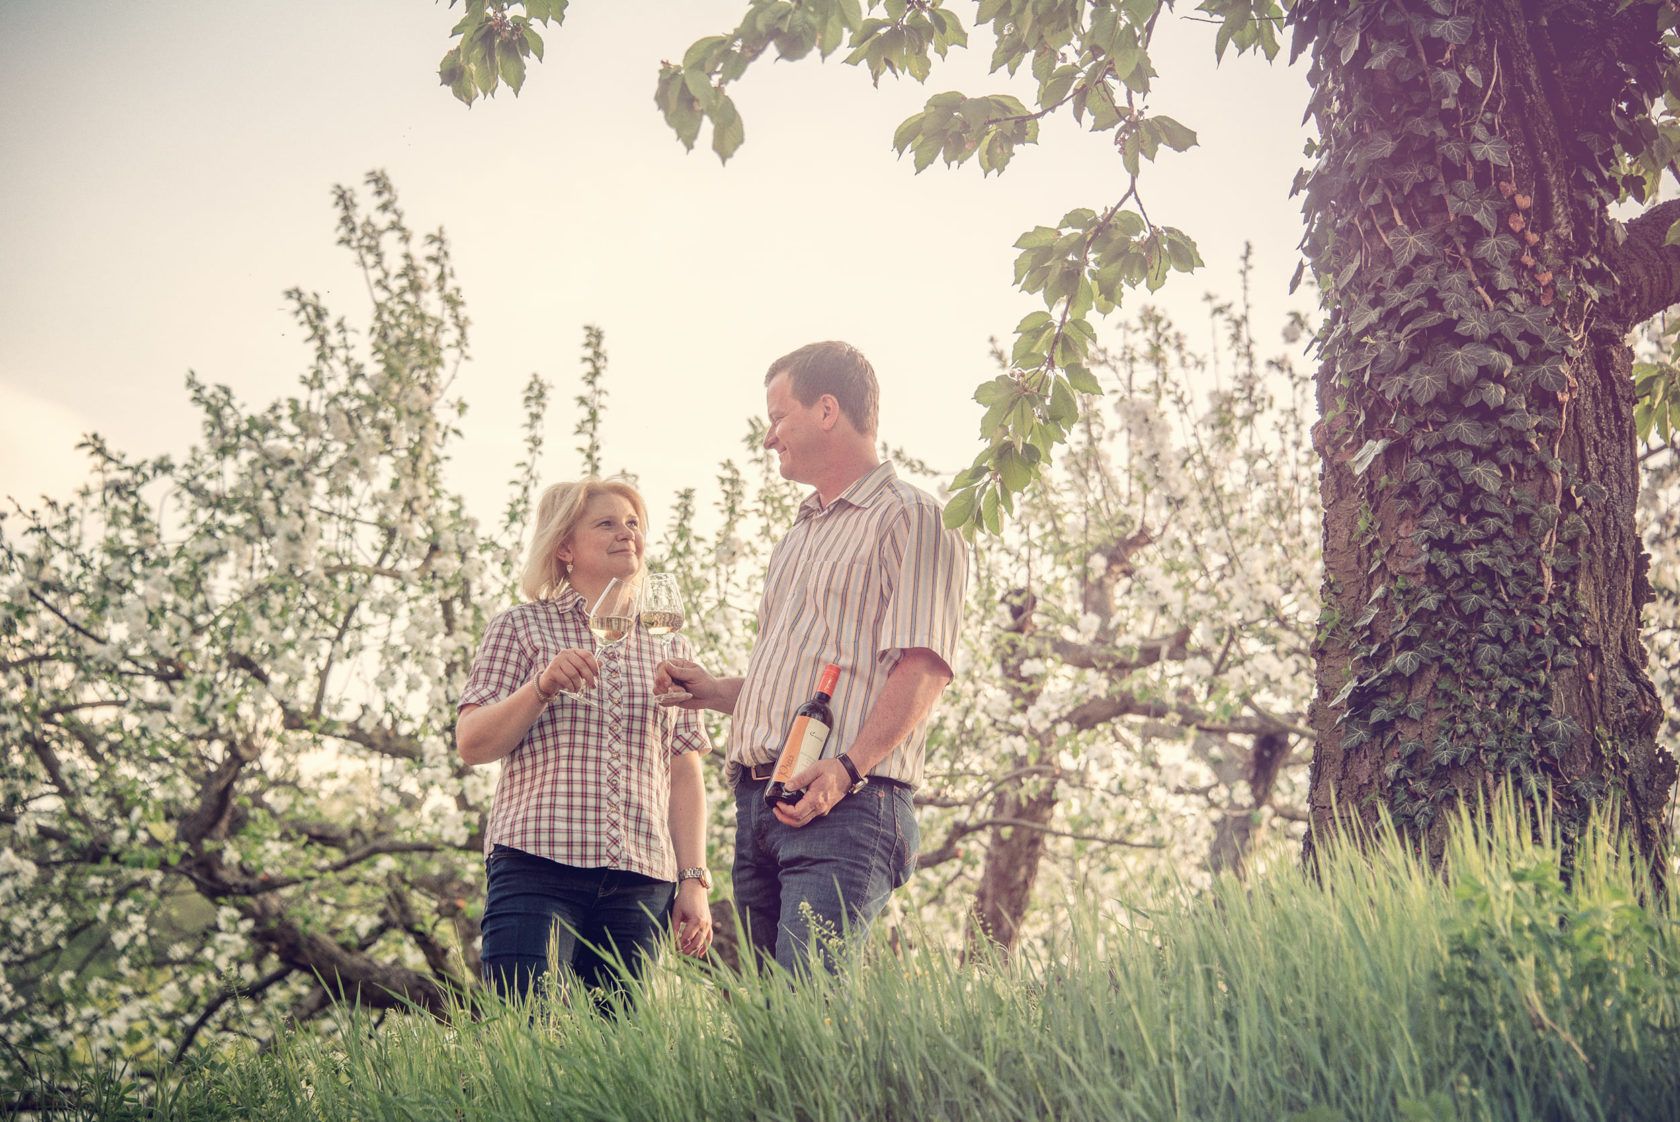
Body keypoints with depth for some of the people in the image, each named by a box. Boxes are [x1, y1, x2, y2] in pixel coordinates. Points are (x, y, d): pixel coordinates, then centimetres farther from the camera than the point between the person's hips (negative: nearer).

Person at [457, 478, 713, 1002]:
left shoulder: (664, 646, 19)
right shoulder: (522, 626, 10)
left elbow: (685, 774, 15)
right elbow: (471, 744, 2)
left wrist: (694, 881, 7)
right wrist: (545, 687, -14)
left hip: (641, 880, 3)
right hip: (537, 864, -3)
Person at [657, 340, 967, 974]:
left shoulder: (909, 518, 0)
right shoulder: (800, 534, 29)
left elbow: (923, 666, -13)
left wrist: (847, 767, -24)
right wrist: (719, 692, 17)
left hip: (845, 804, -8)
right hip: (759, 803, 9)